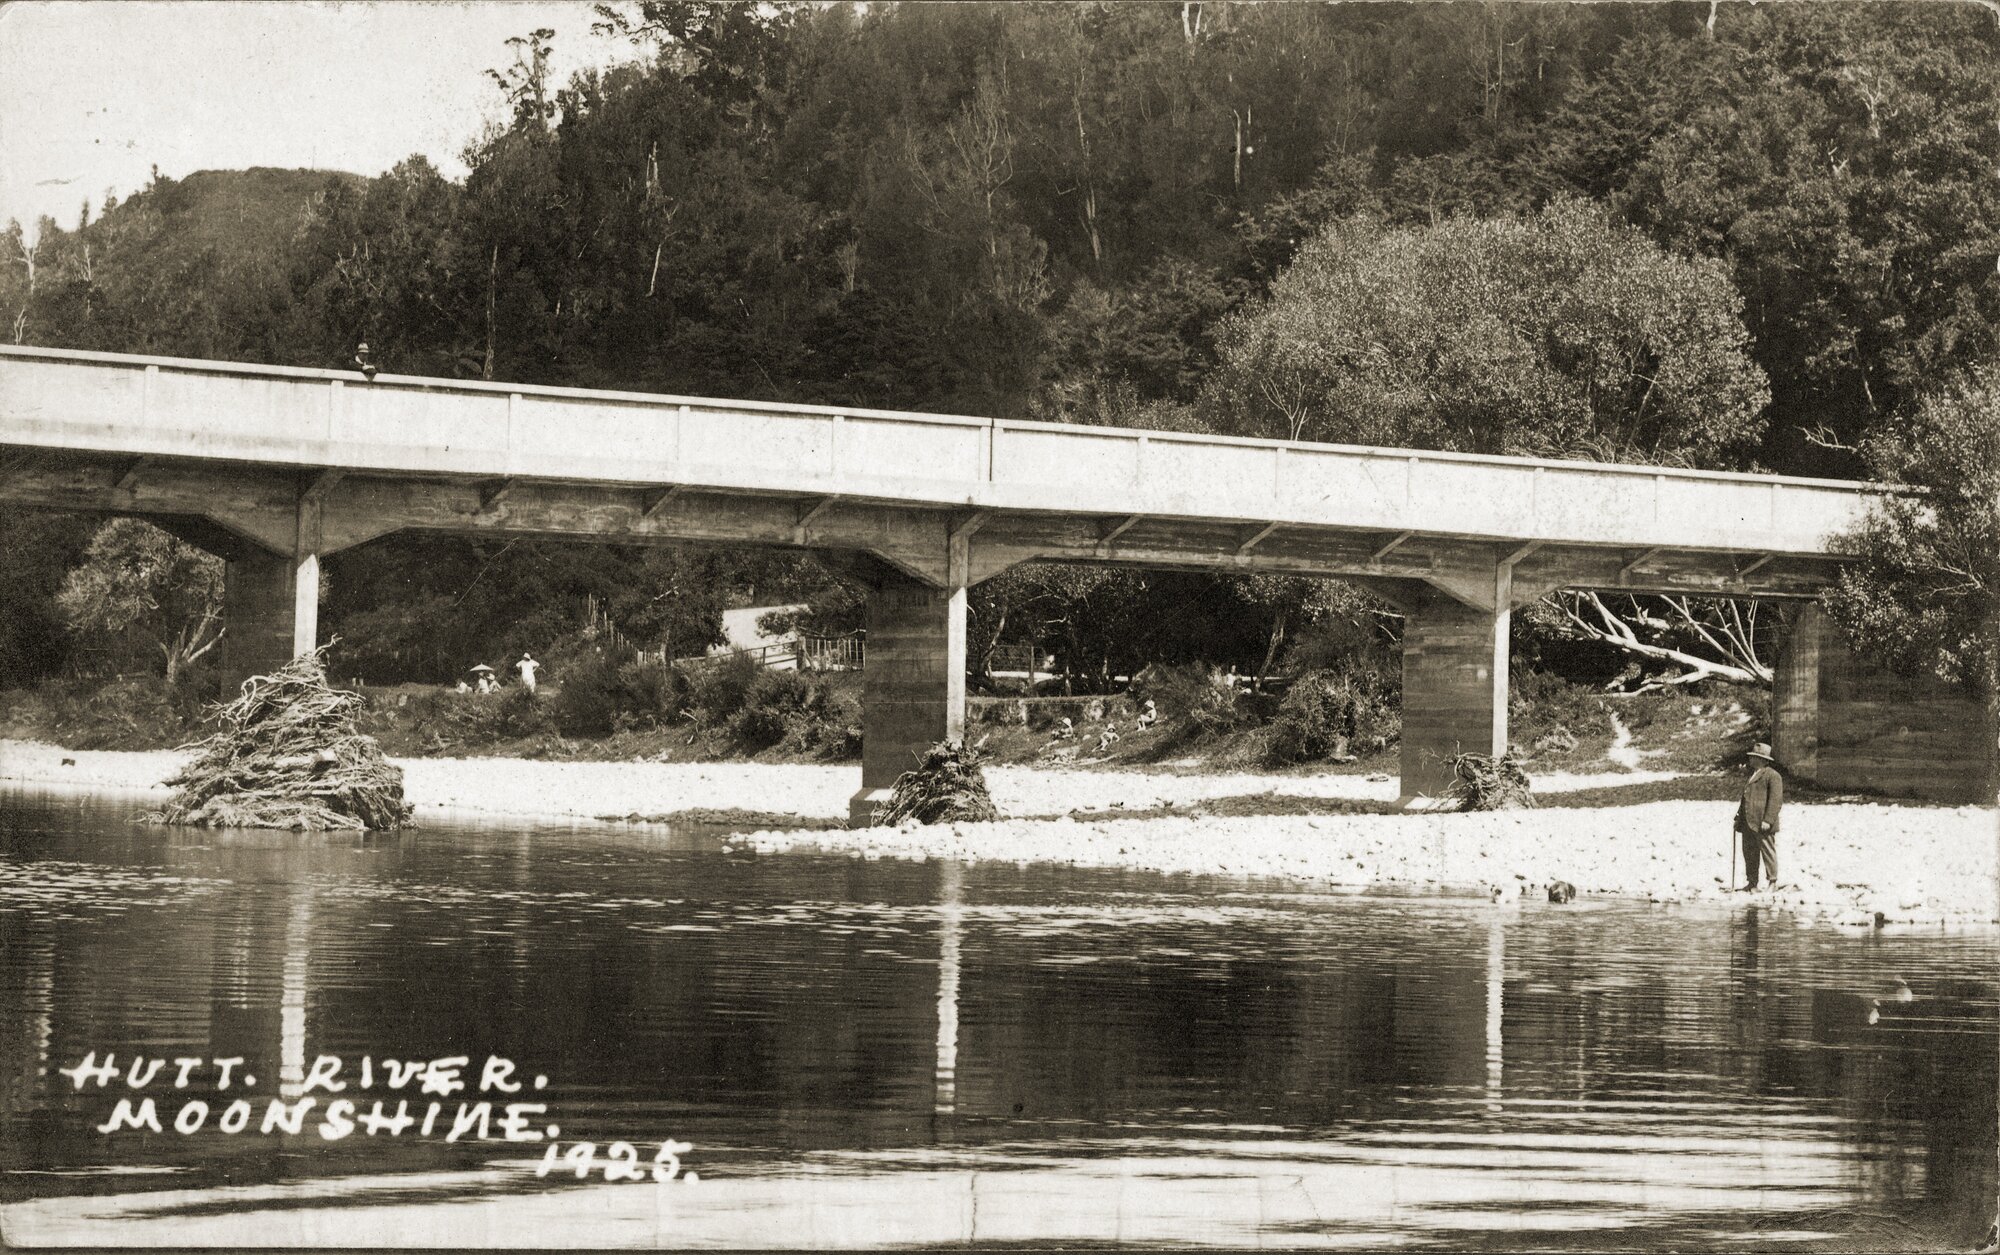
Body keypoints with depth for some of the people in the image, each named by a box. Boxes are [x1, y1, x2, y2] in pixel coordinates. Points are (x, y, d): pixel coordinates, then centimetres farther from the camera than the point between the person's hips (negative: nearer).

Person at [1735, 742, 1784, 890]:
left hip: (1762, 824, -8)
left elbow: (1776, 800, -13)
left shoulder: (1772, 776, -7)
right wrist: (1739, 817, 18)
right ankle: (1751, 882, 13)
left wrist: (1767, 821, -19)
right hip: (1748, 824, 8)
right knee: (1749, 854, 8)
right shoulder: (1752, 775, 21)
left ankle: (1772, 882, 1)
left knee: (1768, 852, -4)